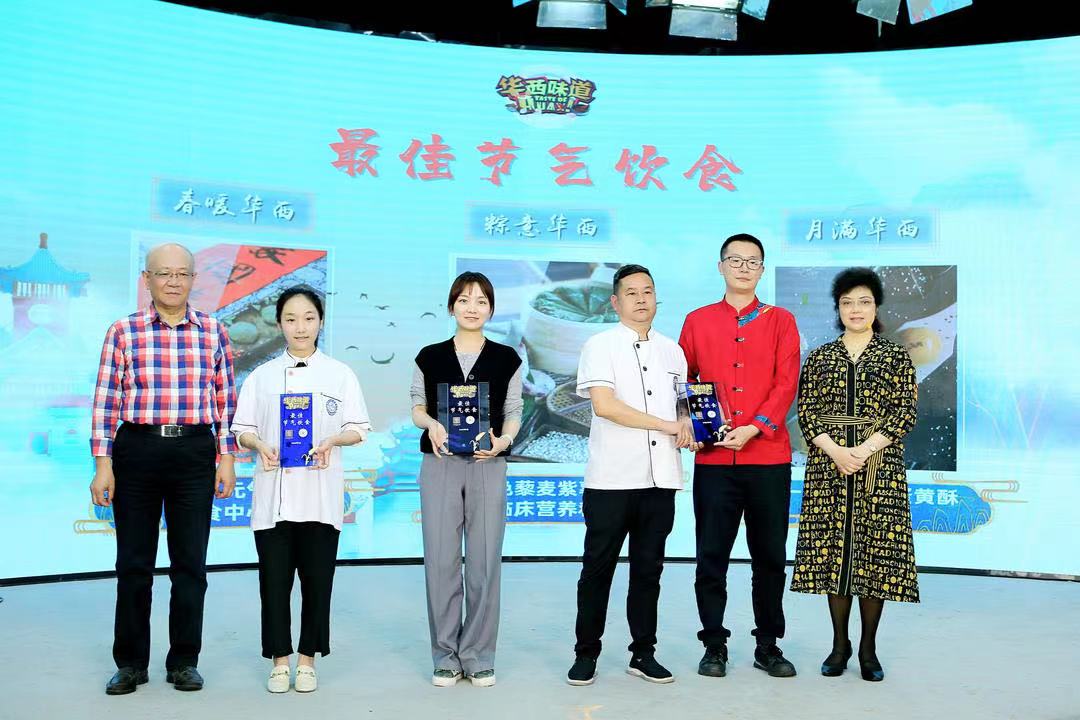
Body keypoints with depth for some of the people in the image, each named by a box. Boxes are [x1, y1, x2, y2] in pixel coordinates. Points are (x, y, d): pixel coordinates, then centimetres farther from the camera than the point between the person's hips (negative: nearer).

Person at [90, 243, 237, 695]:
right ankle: (130, 662, 22)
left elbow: (225, 401, 7)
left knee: (190, 563, 6)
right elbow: (106, 401, 0)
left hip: (195, 453, 1)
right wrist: (102, 464, -4)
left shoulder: (213, 332, 6)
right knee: (133, 562, 8)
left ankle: (184, 662, 20)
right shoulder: (123, 332, 2)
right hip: (136, 451, -1)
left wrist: (226, 458, 3)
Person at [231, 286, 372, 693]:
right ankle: (280, 659, 18)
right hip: (273, 494, 1)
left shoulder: (339, 374, 4)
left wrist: (333, 440, -16)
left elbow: (359, 429, 4)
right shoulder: (261, 376, 7)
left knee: (317, 580, 4)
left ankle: (307, 659, 19)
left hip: (320, 494, -1)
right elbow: (242, 430, 7)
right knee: (274, 580, 4)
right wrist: (260, 445, -14)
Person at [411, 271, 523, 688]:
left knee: (485, 560, 1)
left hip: (488, 466, 0)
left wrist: (503, 440, -12)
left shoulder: (507, 359, 6)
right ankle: (446, 656, 15)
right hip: (439, 465, 0)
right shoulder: (429, 357, 6)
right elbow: (417, 408, 9)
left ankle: (479, 656, 14)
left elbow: (514, 413, 7)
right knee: (441, 560, 2)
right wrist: (431, 424, -12)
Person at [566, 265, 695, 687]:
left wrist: (688, 422, 1)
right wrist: (667, 425, -14)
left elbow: (683, 403, 26)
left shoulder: (672, 350, 14)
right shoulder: (600, 345, -2)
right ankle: (586, 654, 16)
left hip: (660, 479, 5)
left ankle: (643, 653, 21)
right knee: (598, 568, 4)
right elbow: (604, 404, -15)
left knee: (648, 569, 11)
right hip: (611, 478, -4)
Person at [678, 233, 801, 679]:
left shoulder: (780, 321, 8)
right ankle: (714, 646, 17)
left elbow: (786, 382, -2)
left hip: (769, 457, 0)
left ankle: (768, 646, 21)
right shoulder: (697, 321, 10)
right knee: (712, 557, 4)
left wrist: (755, 427, -15)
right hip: (713, 459, 0)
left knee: (770, 556, 7)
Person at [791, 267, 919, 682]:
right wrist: (835, 451, -13)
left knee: (875, 552, -1)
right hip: (828, 466, 1)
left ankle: (868, 648, 12)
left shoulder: (896, 357, 5)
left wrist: (863, 450, -15)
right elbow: (806, 413, 3)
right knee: (832, 551, 3)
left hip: (880, 468, -1)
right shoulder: (819, 358, 9)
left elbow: (905, 413, -3)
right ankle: (839, 644, 16)